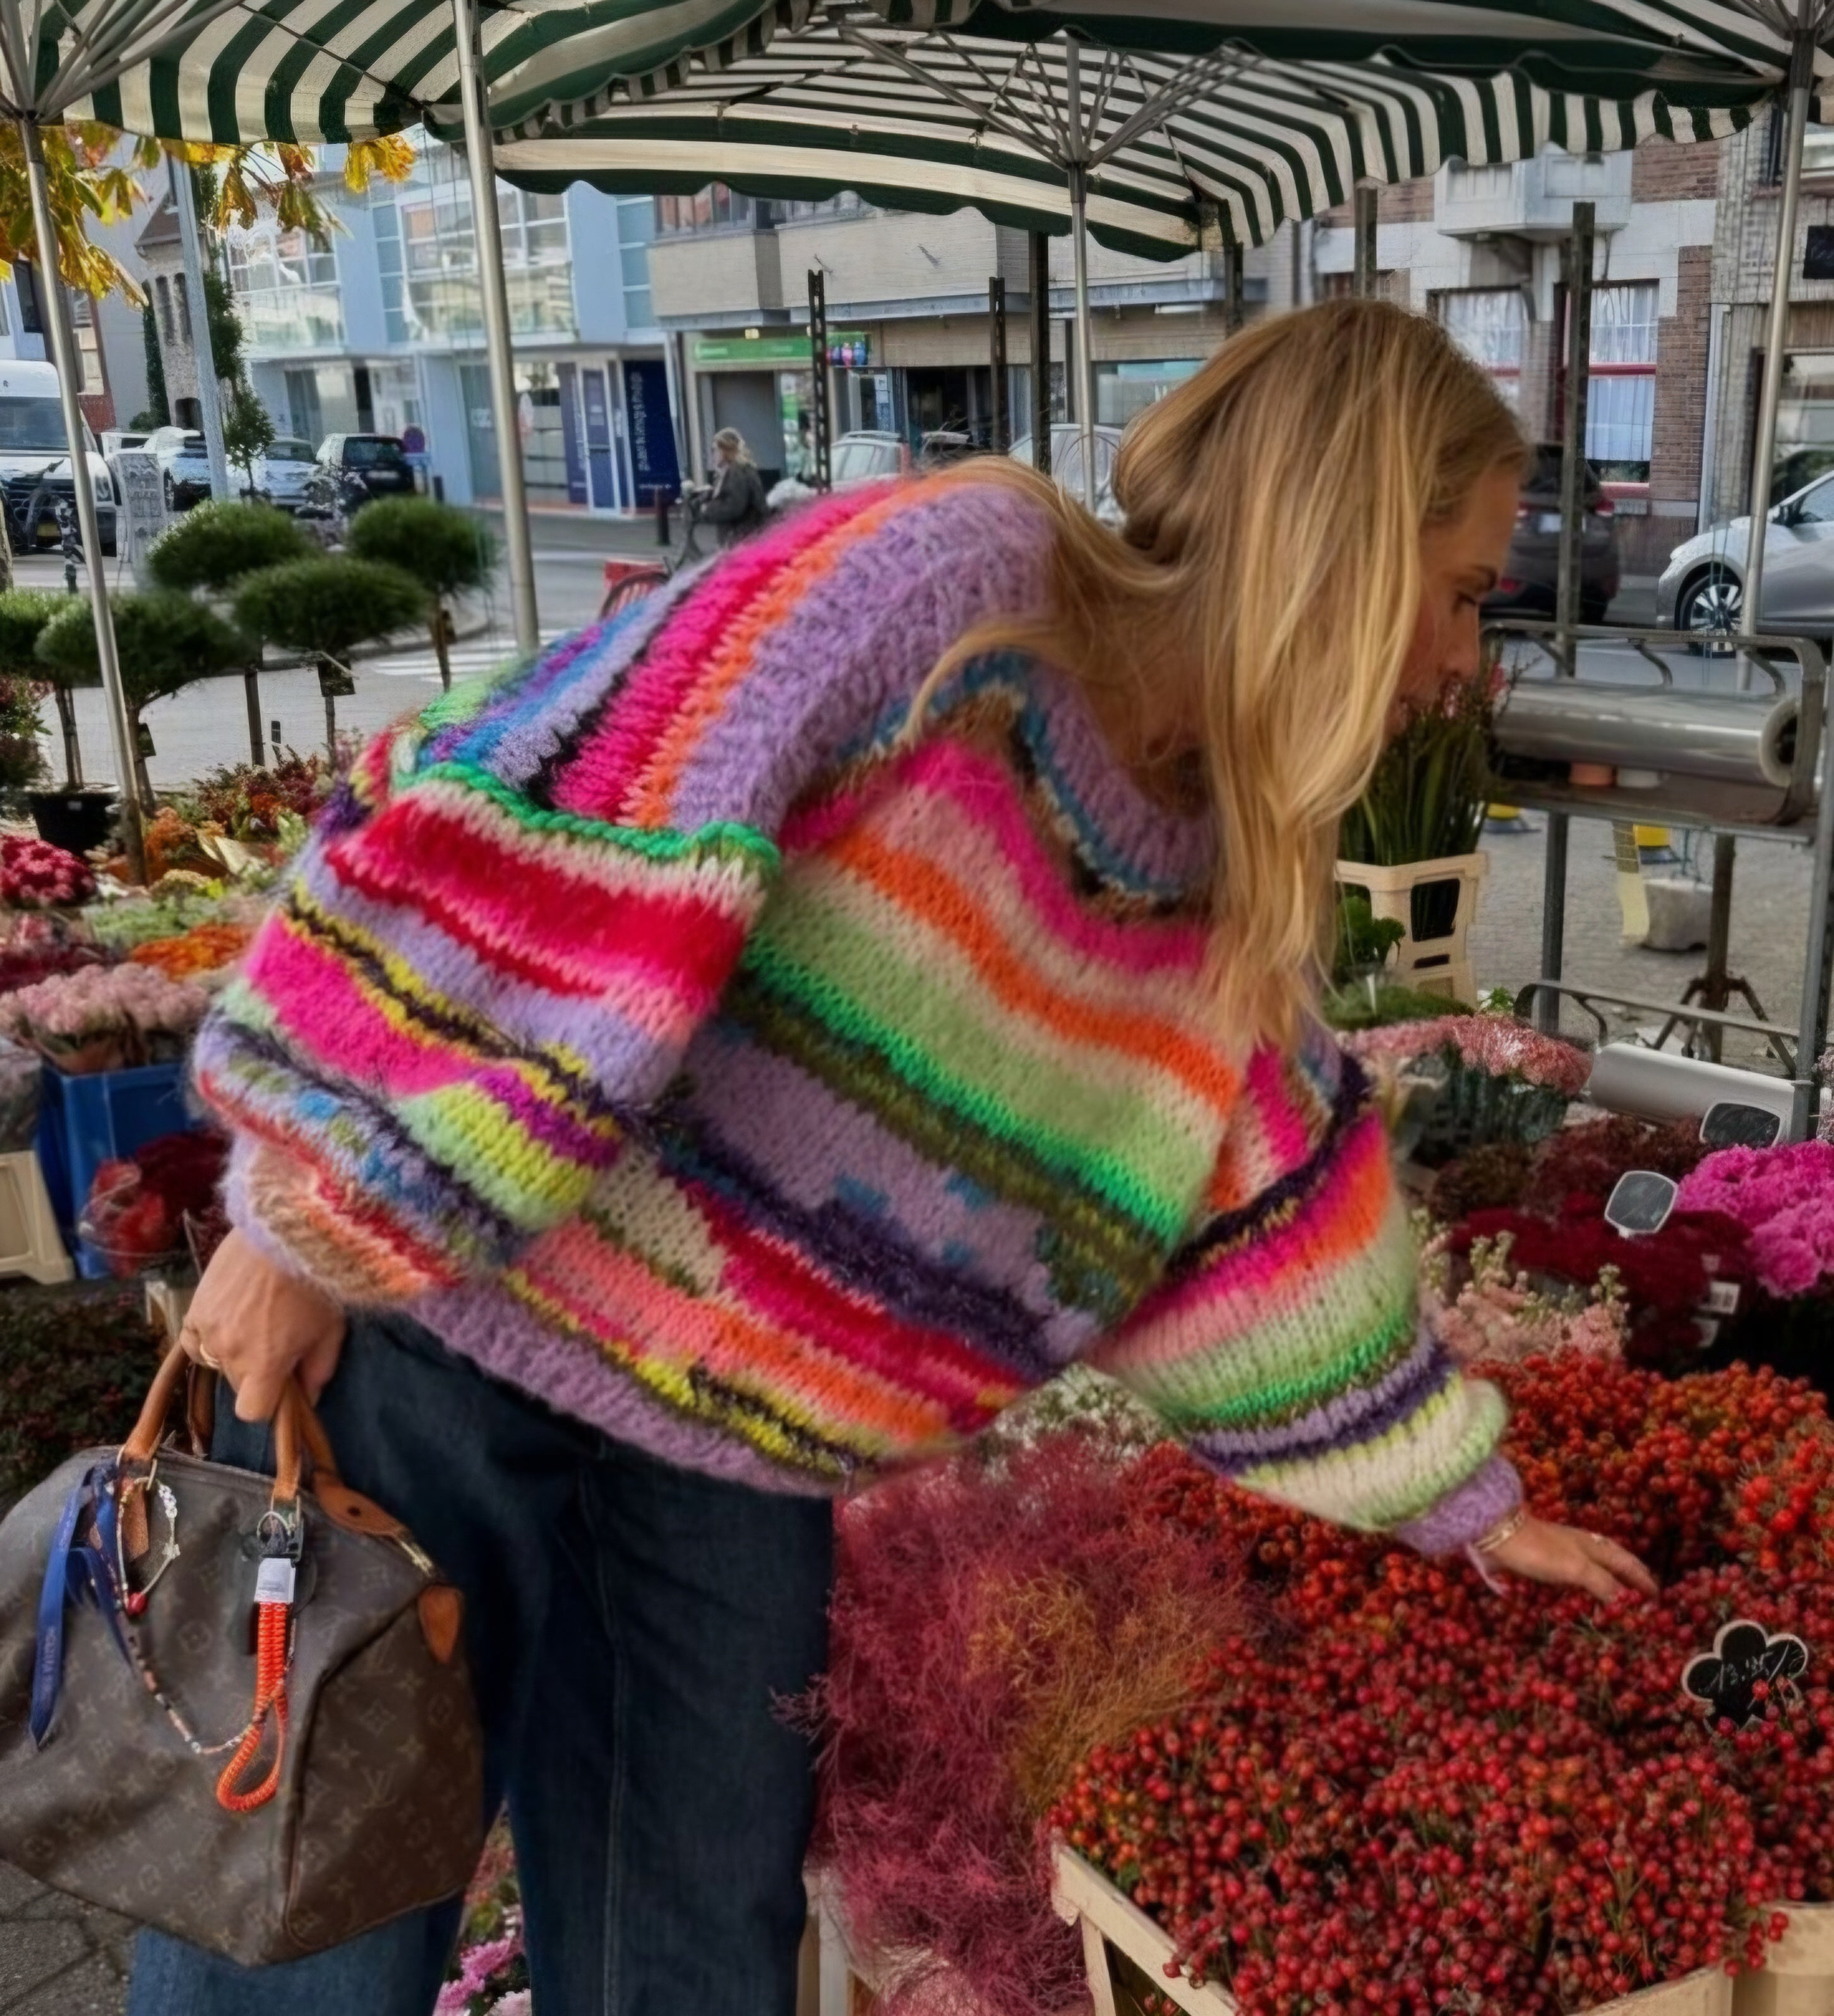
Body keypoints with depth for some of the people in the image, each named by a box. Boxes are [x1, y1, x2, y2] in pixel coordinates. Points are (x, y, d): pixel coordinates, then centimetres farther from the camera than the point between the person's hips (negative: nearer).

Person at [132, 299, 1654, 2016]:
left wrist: (1470, 1505, 21)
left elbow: (1285, 1210, 14)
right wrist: (315, 1213, -21)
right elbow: (535, 834, -23)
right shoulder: (948, 576, -19)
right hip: (429, 1313, -6)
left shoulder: (1227, 892, 6)